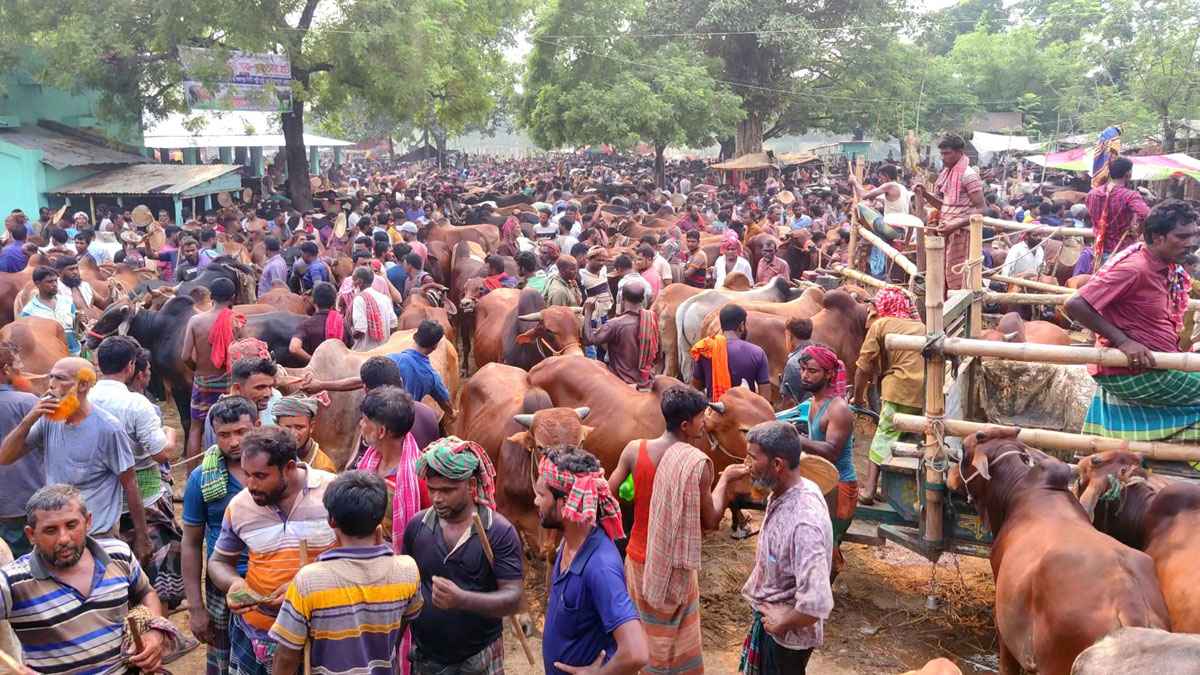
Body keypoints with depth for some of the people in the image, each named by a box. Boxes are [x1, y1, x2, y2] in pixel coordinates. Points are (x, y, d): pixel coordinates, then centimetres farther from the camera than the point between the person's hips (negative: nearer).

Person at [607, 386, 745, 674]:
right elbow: (710, 521, -10)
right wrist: (723, 482, 4)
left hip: (637, 559, 4)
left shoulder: (634, 450, -11)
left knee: (641, 631, 23)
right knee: (673, 638, 14)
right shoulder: (699, 462, -21)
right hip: (673, 567, -4)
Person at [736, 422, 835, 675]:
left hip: (787, 635, -8)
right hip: (771, 616, 8)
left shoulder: (804, 523, -35)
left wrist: (783, 622, -19)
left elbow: (817, 604, -38)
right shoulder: (787, 491, -8)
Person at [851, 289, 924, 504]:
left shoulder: (880, 325, 9)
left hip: (901, 389, -4)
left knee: (885, 436, 3)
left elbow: (864, 367, 7)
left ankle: (869, 490, -1)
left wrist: (858, 397, 19)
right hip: (928, 391, 4)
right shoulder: (920, 325, 23)